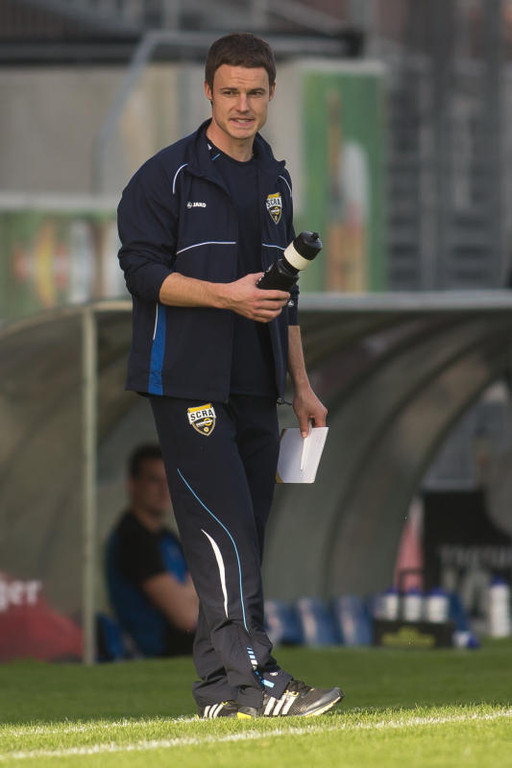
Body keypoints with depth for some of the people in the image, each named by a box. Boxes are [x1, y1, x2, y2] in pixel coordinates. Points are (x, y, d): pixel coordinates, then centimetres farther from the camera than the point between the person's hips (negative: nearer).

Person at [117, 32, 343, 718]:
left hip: (254, 390, 7)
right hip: (189, 385, -7)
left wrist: (301, 386, 21)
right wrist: (226, 295, -21)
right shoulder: (168, 175, -4)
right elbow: (142, 270, -10)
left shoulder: (276, 181, 18)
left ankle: (220, 690, 9)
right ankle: (248, 678, -18)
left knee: (247, 536, 5)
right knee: (225, 532, -15)